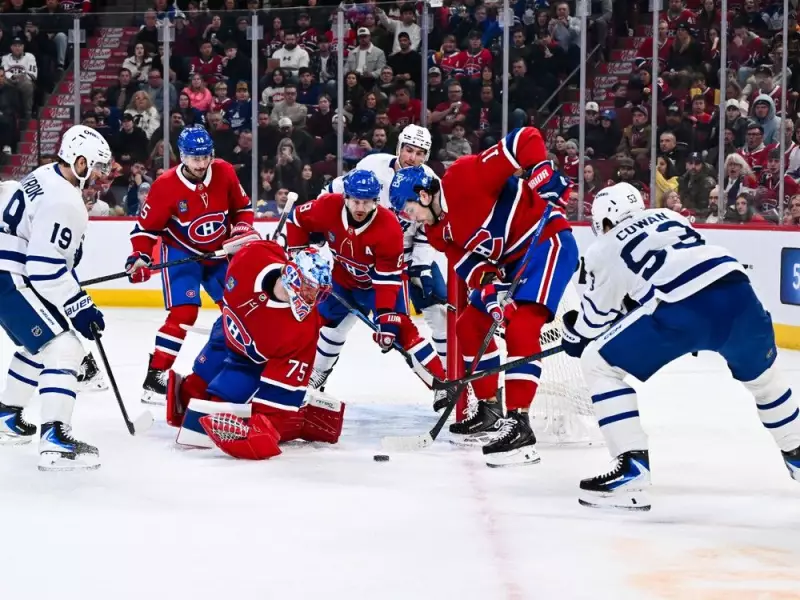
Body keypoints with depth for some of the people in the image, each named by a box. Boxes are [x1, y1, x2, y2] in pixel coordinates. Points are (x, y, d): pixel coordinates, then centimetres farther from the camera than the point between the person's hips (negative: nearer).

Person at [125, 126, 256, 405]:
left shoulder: (224, 173, -11)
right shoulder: (165, 186, -22)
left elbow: (242, 206, 5)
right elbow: (147, 226, -14)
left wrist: (242, 230, -11)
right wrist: (140, 257, -25)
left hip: (220, 252, 5)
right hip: (181, 253, -5)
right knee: (184, 313, -20)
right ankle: (154, 378, -17)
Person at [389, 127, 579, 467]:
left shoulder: (463, 177, -20)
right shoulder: (439, 232, 7)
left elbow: (526, 140, -21)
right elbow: (469, 263, -2)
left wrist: (543, 174, -32)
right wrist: (489, 291, -20)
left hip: (546, 240, -10)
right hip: (510, 261, 10)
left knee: (521, 327, -24)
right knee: (469, 325, 13)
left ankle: (519, 427, -28)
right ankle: (489, 410, 25)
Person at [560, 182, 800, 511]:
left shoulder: (604, 250, 17)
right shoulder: (668, 216, 31)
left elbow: (596, 317, 23)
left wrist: (574, 334, 44)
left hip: (682, 310, -6)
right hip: (737, 293, 6)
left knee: (599, 363, 8)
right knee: (761, 374, 35)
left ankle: (633, 471, -4)